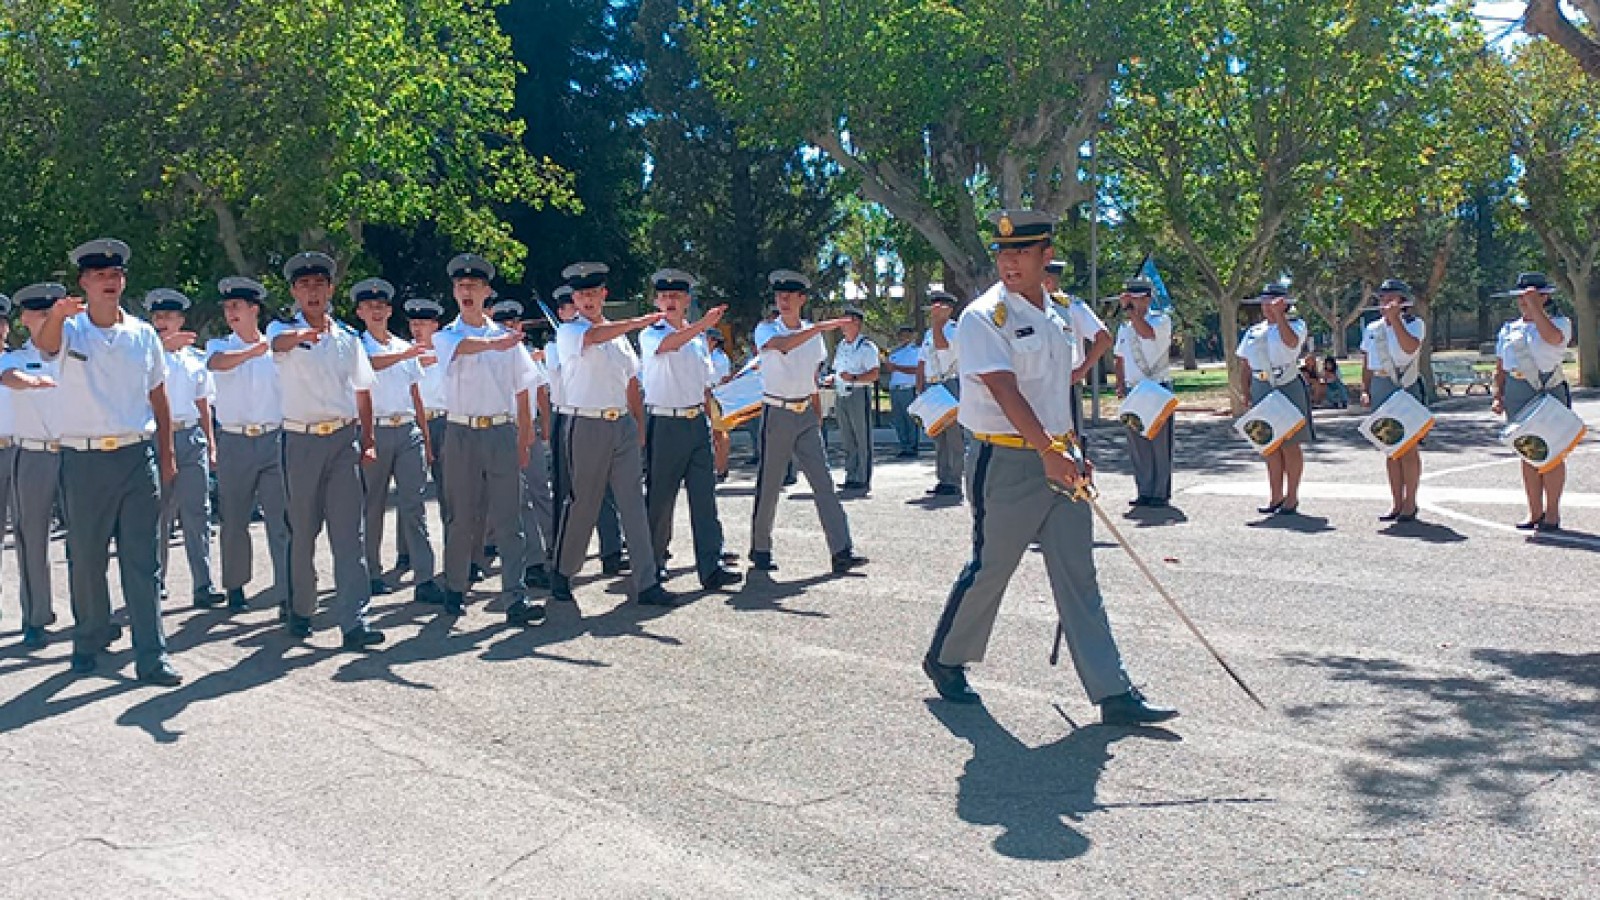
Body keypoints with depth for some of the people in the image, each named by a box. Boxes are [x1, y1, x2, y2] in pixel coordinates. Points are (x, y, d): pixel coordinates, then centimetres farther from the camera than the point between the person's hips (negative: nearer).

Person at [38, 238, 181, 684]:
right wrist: (57, 313, -49)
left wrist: (167, 455, 11)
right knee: (85, 558, 10)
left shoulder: (144, 334, 7)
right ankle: (90, 639, 30)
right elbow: (44, 343, -26)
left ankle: (151, 656, 4)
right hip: (83, 460, -1)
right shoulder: (71, 330, -1)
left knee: (141, 560, 1)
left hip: (137, 457, 1)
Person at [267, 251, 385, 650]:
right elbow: (279, 342, -24)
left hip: (344, 438, 2)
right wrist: (305, 334, -48)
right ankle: (300, 609, 24)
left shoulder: (348, 336, 11)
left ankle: (354, 620, -7)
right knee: (302, 529, 7)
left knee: (349, 530, -5)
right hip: (301, 439, -1)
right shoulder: (283, 329, 2)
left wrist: (368, 441, 8)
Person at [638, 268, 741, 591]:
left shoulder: (699, 337, 14)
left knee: (704, 495, -1)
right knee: (660, 497, 2)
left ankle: (711, 567, -1)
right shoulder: (650, 334, -3)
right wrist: (702, 324, -43)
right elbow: (667, 345, -28)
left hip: (697, 422, 5)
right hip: (664, 424, -4)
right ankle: (653, 561, 18)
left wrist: (709, 423, 15)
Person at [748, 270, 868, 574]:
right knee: (769, 484, 3)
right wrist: (820, 328, -37)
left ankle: (842, 552, -8)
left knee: (823, 481, -4)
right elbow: (783, 344, -27)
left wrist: (818, 415, 15)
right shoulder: (766, 329, -3)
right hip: (777, 414, -4)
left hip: (806, 415, 4)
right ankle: (760, 550, 19)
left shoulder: (813, 333, 11)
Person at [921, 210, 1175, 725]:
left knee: (1078, 577, 5)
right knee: (990, 568, 4)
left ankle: (1114, 694, 8)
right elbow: (1006, 392, -21)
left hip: (1058, 458, 7)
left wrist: (1074, 451, 17)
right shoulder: (983, 317, -10)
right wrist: (1049, 451, -27)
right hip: (1006, 462, -6)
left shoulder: (1056, 316, 14)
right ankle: (944, 659, 28)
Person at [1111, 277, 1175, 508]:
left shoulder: (1161, 319, -4)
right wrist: (1121, 385, 11)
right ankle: (1145, 492, 14)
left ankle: (1161, 493, 3)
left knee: (1159, 443, -3)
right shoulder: (1124, 327, 15)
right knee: (1137, 444, 7)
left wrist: (1130, 310, -21)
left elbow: (1147, 333, -26)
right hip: (1133, 390, 6)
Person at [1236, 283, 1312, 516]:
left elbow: (1291, 341, -25)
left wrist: (1279, 314, -26)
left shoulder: (1295, 324, -1)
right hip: (1261, 390, 5)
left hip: (1288, 388, -5)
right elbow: (1244, 364, 16)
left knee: (1289, 444, -1)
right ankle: (1276, 497, 15)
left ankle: (1291, 498, 8)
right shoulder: (1254, 331, 14)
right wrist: (1245, 392, 6)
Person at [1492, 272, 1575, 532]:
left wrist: (1535, 306, -20)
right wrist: (1498, 396, 5)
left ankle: (1552, 513, 5)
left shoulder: (1560, 323, 3)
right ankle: (1534, 512, 12)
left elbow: (1552, 337, -23)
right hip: (1517, 394, 4)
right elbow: (1500, 368, 16)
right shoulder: (1508, 330, 15)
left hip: (1549, 391, -4)